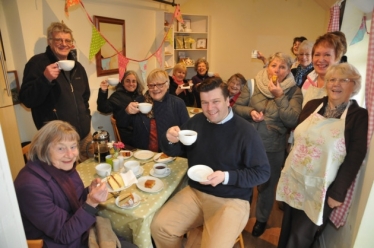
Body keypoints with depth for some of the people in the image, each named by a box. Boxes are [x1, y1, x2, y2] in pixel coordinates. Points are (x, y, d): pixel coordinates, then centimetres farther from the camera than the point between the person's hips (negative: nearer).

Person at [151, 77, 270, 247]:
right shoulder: (196, 122, 2)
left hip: (231, 200, -3)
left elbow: (262, 172, -10)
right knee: (159, 226, -8)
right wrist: (170, 140, -16)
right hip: (194, 192, 4)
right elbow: (174, 152, 9)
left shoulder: (245, 131, -13)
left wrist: (227, 177, -24)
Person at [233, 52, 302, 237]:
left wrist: (280, 96, -20)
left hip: (273, 147, -1)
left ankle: (261, 219, 43)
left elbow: (293, 121, -16)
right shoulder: (254, 84, -4)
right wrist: (250, 111, -19)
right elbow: (236, 107, 0)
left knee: (267, 185, 18)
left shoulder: (294, 92, -6)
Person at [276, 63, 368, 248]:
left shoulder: (359, 116, -8)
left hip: (319, 189, -3)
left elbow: (355, 159, -10)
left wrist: (338, 194, -11)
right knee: (287, 229, 19)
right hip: (293, 180, 4)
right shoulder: (312, 105, 4)